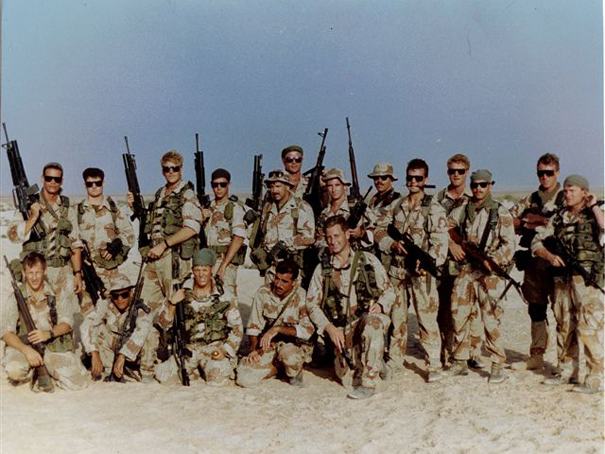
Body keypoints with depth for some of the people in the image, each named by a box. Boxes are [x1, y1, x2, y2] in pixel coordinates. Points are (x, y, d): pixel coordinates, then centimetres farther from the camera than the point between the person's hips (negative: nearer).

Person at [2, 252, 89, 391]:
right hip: (24, 346, -1)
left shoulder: (56, 294, 8)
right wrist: (27, 350, -22)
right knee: (14, 370, -35)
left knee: (78, 382, -20)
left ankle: (45, 370, 8)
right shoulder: (16, 298, 3)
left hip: (55, 347, 1)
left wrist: (49, 334, -19)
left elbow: (67, 323, 3)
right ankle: (33, 371, 1)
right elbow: (5, 332, -6)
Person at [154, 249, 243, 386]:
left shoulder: (225, 296, -1)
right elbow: (164, 324, 2)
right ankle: (192, 370, 9)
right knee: (163, 376, -17)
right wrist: (172, 303, -15)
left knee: (218, 379, -28)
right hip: (188, 349, 2)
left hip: (215, 349, -2)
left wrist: (225, 350, -10)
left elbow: (237, 328, 3)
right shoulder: (182, 294, 4)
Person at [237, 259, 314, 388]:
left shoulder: (301, 296, -14)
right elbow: (253, 326, 3)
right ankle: (279, 366, 11)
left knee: (288, 353, -39)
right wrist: (254, 349, -12)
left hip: (295, 344, -3)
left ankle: (295, 372, -1)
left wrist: (278, 329, -30)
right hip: (267, 347, 4)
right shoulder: (263, 293, -4)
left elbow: (308, 330, -23)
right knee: (245, 378, -18)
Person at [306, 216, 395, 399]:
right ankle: (375, 364, 24)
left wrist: (380, 305, -15)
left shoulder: (368, 260, 5)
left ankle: (369, 383, -23)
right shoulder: (322, 269, 9)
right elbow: (312, 304, 8)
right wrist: (329, 328, -6)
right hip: (341, 330, 2)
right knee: (348, 380, -11)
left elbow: (389, 291, 8)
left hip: (369, 318, -2)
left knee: (372, 321, -38)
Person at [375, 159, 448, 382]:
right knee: (396, 317, 13)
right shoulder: (396, 205, 11)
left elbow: (440, 241, -13)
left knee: (427, 319, -4)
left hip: (421, 271, -4)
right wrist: (393, 244, -9)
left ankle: (434, 366, 5)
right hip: (396, 270, 5)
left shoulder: (434, 208, -4)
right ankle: (395, 361, 25)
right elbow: (380, 230, 10)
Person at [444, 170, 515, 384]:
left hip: (489, 272, -4)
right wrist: (453, 245, 2)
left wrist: (494, 260, -18)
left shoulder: (501, 213, 0)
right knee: (459, 316, 7)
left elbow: (509, 244, -5)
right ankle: (460, 363, 20)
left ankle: (498, 366, 6)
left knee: (491, 320, -6)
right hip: (465, 271, 4)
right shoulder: (461, 211, 11)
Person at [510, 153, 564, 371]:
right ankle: (536, 357, 20)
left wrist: (540, 221, -13)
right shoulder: (530, 200, 15)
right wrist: (525, 225, -9)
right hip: (533, 261, 4)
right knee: (536, 310, 10)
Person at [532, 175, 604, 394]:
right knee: (564, 327, 13)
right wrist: (550, 256, -6)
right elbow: (537, 242, 12)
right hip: (562, 279, 6)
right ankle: (565, 371, 26)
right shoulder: (559, 217, 13)